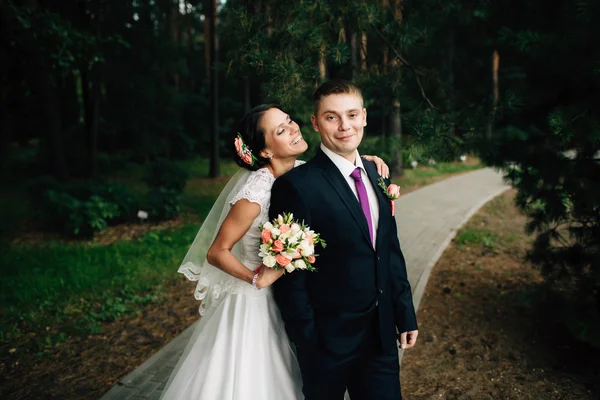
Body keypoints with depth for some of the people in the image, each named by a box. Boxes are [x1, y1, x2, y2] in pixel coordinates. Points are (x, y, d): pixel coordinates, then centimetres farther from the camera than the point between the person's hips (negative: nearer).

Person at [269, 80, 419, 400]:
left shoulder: (375, 175, 4)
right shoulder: (296, 185, -18)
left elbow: (391, 251, 9)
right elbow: (289, 276, -16)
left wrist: (405, 313, 9)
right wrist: (307, 341, -12)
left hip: (381, 332, 6)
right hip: (328, 338, -5)